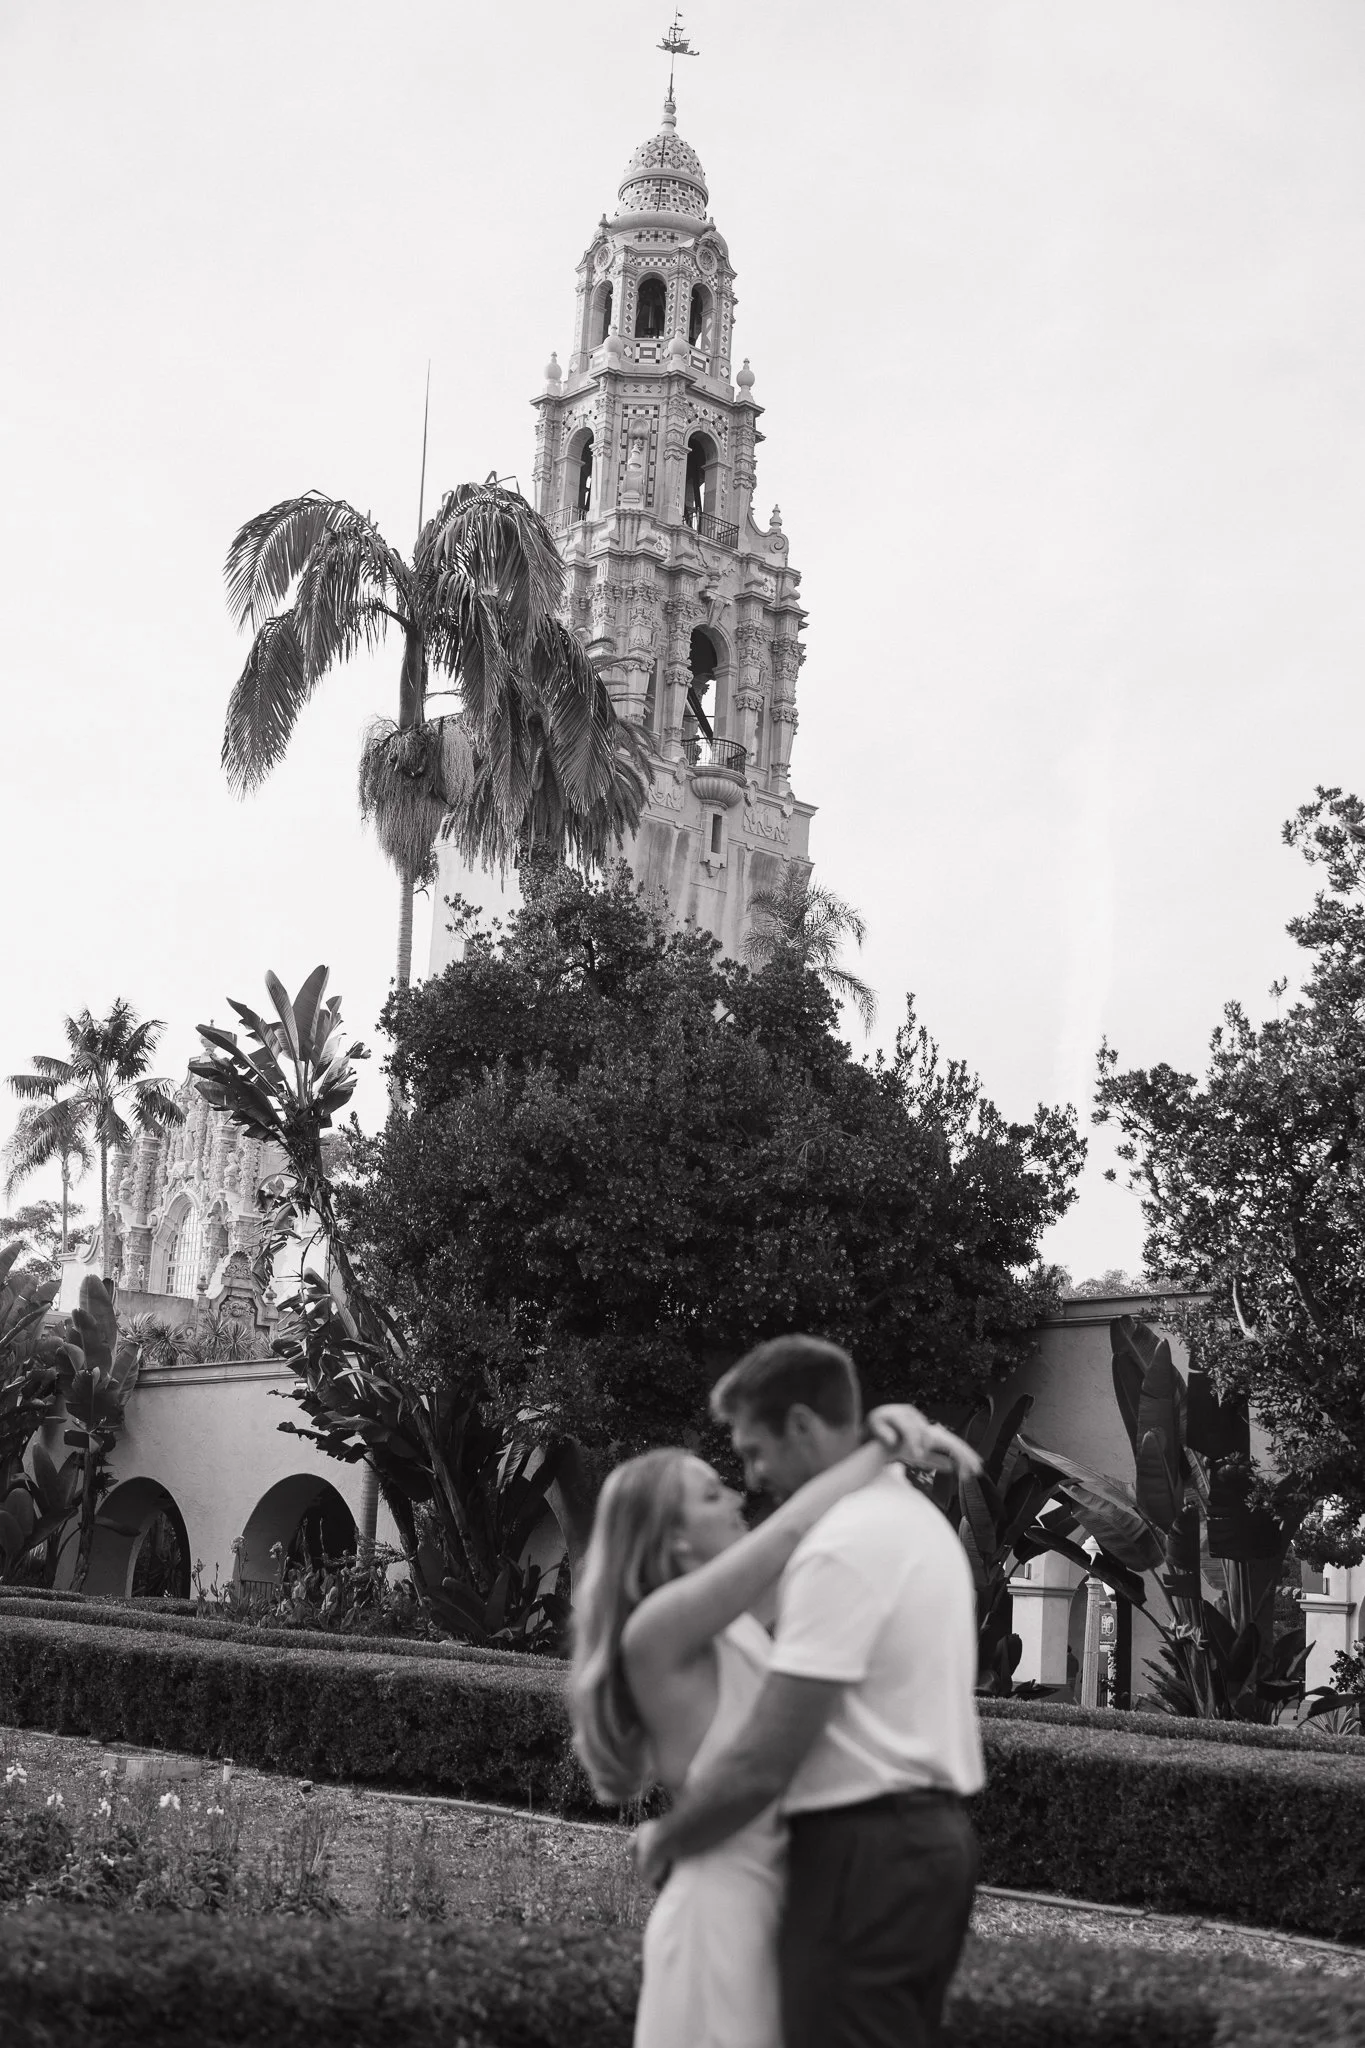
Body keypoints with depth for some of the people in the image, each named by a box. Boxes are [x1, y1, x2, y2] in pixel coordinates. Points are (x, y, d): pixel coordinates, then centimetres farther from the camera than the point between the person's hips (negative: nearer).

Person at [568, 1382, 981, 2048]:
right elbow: (793, 1528, -23)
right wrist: (886, 1444, -11)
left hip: (774, 1897, 9)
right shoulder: (656, 1627, -15)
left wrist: (886, 1434, -5)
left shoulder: (736, 1616, 10)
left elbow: (830, 1516, 14)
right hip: (723, 1906, -9)